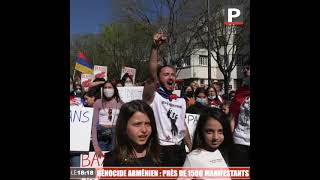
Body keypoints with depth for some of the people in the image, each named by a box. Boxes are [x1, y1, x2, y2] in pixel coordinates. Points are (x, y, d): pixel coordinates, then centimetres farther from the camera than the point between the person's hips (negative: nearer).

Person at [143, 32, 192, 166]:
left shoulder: (181, 101, 11)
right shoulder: (152, 97, -9)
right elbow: (152, 75, -27)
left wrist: (191, 149, 16)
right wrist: (155, 48, -35)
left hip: (179, 150, 6)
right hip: (160, 151, -6)